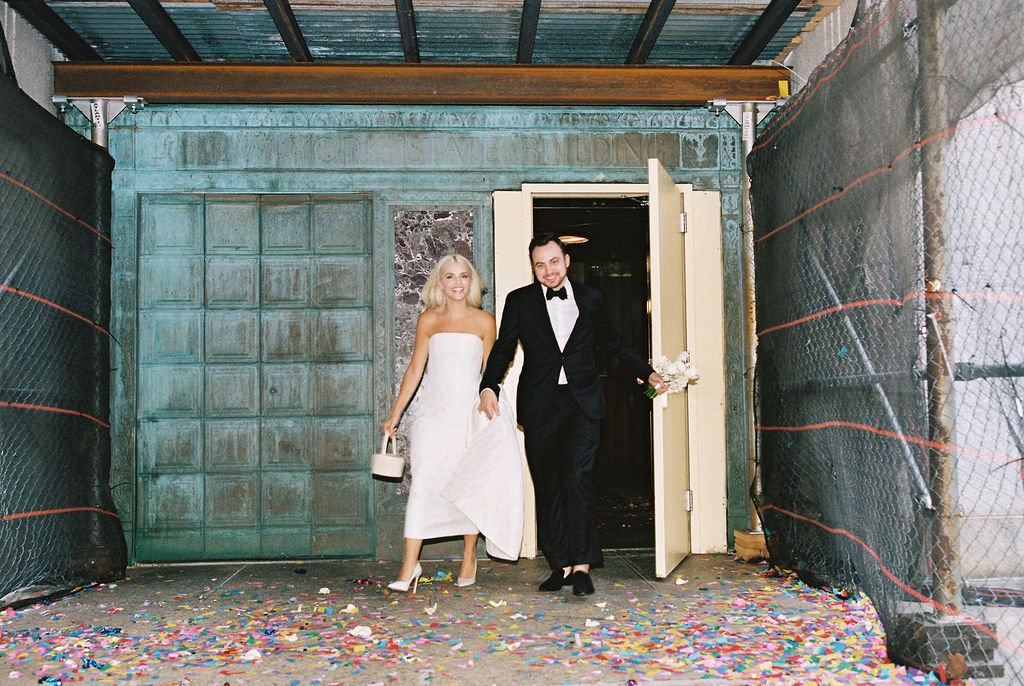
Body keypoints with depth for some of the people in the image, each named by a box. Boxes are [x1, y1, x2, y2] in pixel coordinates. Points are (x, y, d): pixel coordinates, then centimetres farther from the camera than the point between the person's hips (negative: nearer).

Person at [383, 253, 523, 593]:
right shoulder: (428, 320, 5)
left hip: (470, 413, 0)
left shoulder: (484, 321, 3)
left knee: (470, 487, 5)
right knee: (422, 484, -7)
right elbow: (415, 369, 8)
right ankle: (410, 565, -5)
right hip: (433, 413, 0)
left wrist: (489, 408, 0)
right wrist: (395, 415, 8)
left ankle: (469, 559, 20)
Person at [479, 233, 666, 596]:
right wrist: (489, 387, -10)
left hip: (582, 402, -1)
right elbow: (503, 349, 6)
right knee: (548, 487, 4)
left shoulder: (590, 298, 10)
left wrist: (648, 373, 8)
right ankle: (560, 565, 13)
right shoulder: (519, 301, 7)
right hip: (540, 405, 1)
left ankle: (582, 565, -9)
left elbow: (614, 345, 16)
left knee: (578, 478, -14)